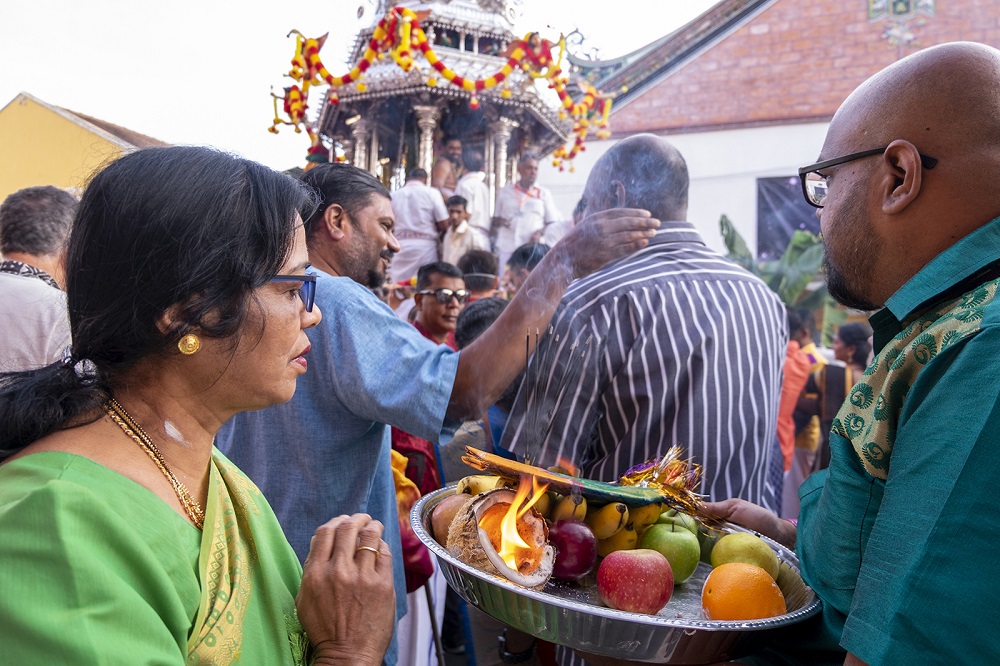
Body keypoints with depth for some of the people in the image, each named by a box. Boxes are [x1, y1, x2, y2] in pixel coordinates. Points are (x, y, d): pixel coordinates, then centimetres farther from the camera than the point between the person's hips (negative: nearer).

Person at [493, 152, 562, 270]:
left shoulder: (544, 194, 11)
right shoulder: (506, 191, 15)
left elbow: (553, 223, 10)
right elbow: (494, 220, 20)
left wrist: (541, 232, -10)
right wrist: (500, 221, -4)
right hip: (506, 248, 1)